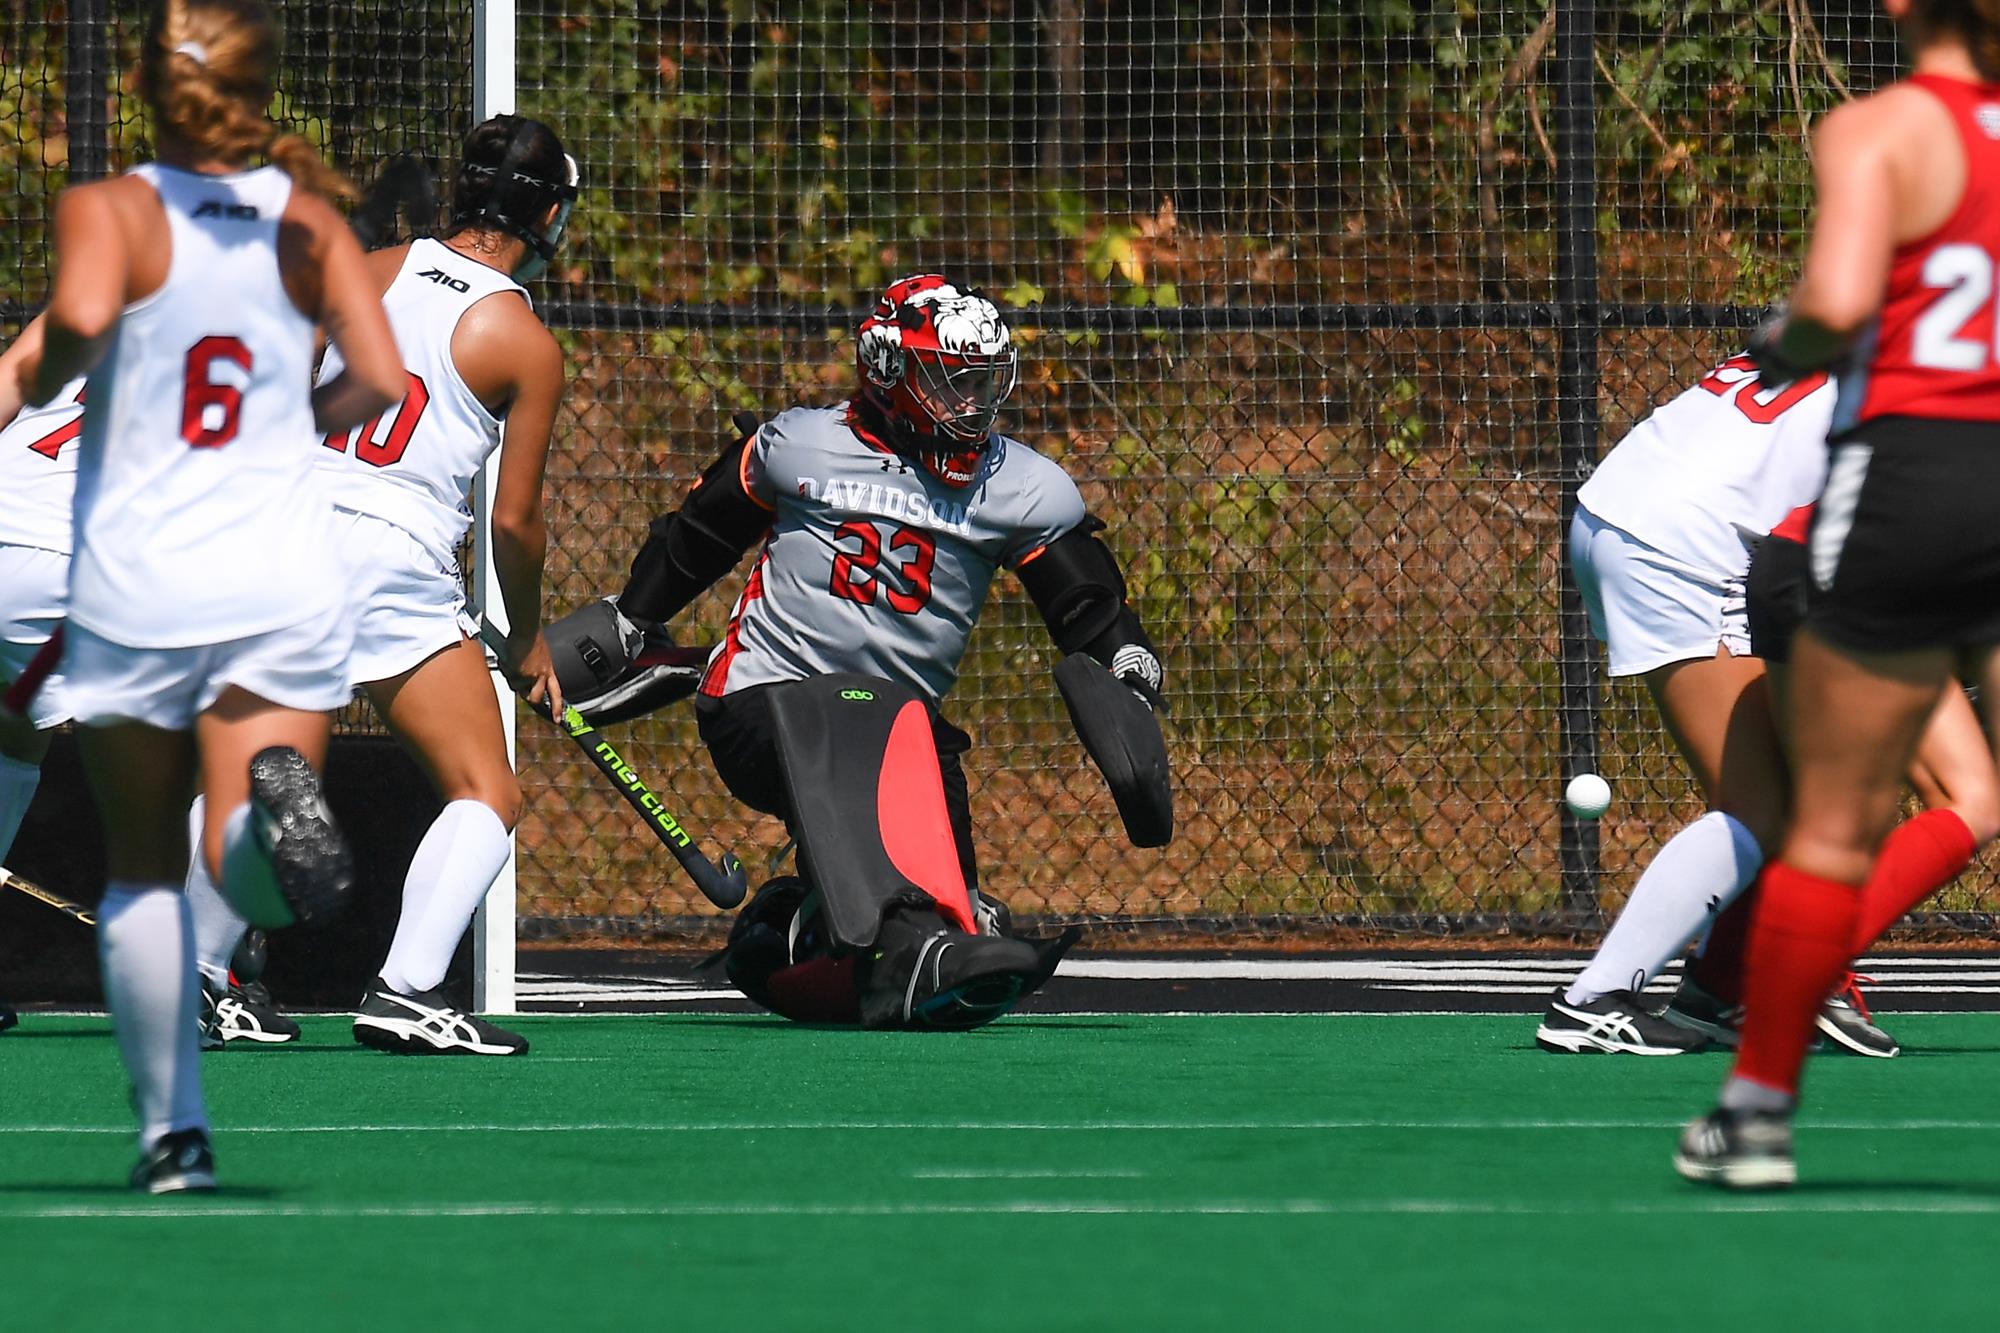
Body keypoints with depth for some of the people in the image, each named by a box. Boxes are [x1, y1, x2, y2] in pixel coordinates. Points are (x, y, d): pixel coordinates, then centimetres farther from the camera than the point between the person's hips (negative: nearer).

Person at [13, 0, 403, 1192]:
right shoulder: (308, 219, 5)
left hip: (134, 587, -1)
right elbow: (379, 381, -2)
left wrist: (40, 375, -2)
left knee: (145, 870, 15)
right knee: (258, 884, -6)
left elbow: (82, 316, -23)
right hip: (283, 582, 1)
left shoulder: (107, 211, -3)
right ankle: (273, 788, -40)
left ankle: (173, 1130, 12)